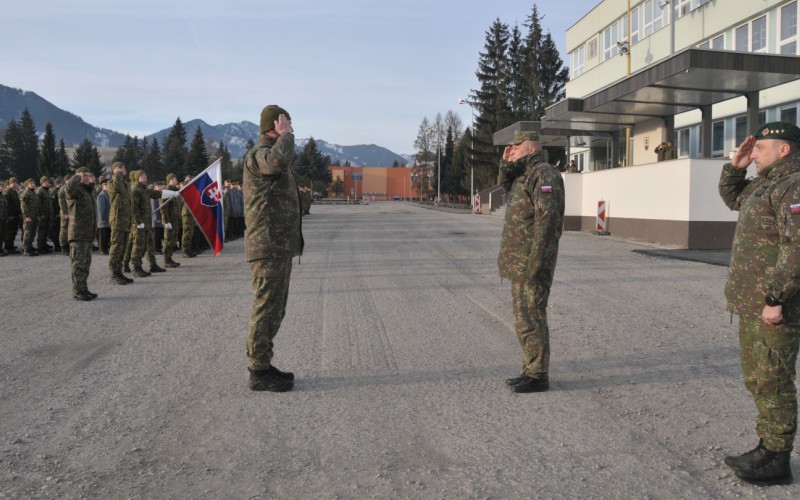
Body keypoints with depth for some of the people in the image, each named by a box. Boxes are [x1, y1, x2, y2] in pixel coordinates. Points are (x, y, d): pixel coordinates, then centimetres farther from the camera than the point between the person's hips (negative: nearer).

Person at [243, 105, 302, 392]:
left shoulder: (270, 154, 22)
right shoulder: (259, 153, -12)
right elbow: (277, 161, -38)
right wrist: (286, 134, -21)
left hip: (279, 247, 10)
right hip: (269, 247, -10)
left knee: (274, 309, 14)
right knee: (266, 309, -5)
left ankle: (262, 367, 23)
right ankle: (259, 373, 4)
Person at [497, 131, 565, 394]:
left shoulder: (544, 174, -14)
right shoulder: (527, 174, 16)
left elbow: (546, 220, -22)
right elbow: (504, 184, 35)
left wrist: (535, 263, -25)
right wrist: (507, 163, 14)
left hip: (530, 261, -10)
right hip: (520, 261, 10)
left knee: (530, 318, -5)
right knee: (525, 316, 14)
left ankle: (538, 377, 4)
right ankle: (531, 371, 22)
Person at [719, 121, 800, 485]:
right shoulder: (767, 184, 15)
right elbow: (732, 198, 32)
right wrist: (735, 167, 14)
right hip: (753, 303, 10)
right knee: (757, 378, 16)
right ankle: (767, 449, 28)